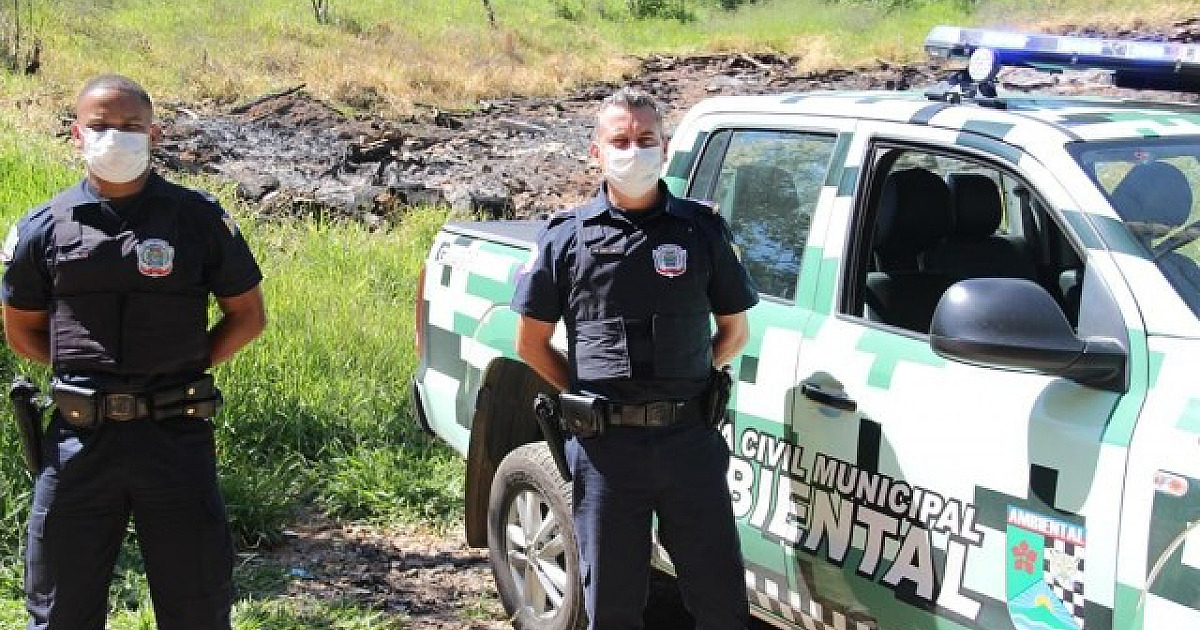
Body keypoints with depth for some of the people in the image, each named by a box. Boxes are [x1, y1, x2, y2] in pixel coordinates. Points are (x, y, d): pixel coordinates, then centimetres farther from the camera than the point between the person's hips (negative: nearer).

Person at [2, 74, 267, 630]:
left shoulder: (199, 218, 2)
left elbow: (247, 316, 10)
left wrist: (189, 365, 0)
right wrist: (86, 369, 4)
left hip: (176, 436, -1)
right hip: (79, 439, 1)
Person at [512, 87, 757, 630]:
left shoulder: (701, 229, 5)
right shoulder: (567, 236, 3)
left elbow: (735, 329, 14)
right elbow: (531, 344, 8)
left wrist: (685, 380, 5)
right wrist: (586, 395, 4)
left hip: (690, 439, 1)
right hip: (605, 446, 0)